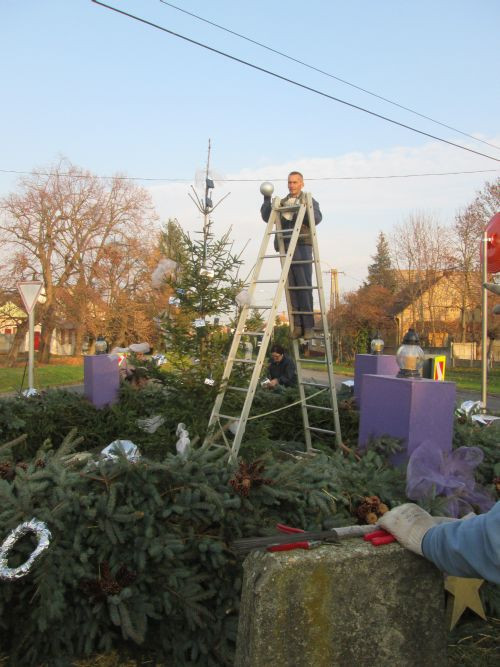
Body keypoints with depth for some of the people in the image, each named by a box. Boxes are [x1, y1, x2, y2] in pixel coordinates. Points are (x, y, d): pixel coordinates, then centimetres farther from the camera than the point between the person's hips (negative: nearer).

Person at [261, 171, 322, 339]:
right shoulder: (282, 203, 22)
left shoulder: (309, 201, 11)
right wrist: (267, 202, -2)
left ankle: (308, 326, -10)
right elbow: (267, 217, 12)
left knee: (304, 285, -10)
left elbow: (317, 218, -6)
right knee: (291, 286, -1)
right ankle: (297, 325, 0)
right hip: (285, 246, 4)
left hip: (302, 246, -4)